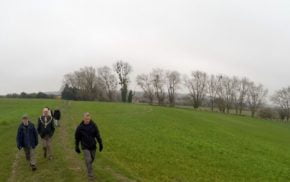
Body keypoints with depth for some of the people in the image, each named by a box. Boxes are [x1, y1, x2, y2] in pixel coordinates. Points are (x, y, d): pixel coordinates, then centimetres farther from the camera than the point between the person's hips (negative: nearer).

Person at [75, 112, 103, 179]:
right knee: (88, 160, -8)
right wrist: (77, 147, 5)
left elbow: (97, 135, -1)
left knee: (92, 158, 16)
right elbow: (77, 138, -1)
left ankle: (89, 167, 47)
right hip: (85, 147, -2)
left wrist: (100, 144, -2)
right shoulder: (80, 127, -12)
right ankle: (90, 174, 5)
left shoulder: (93, 125, -9)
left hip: (93, 146, 3)